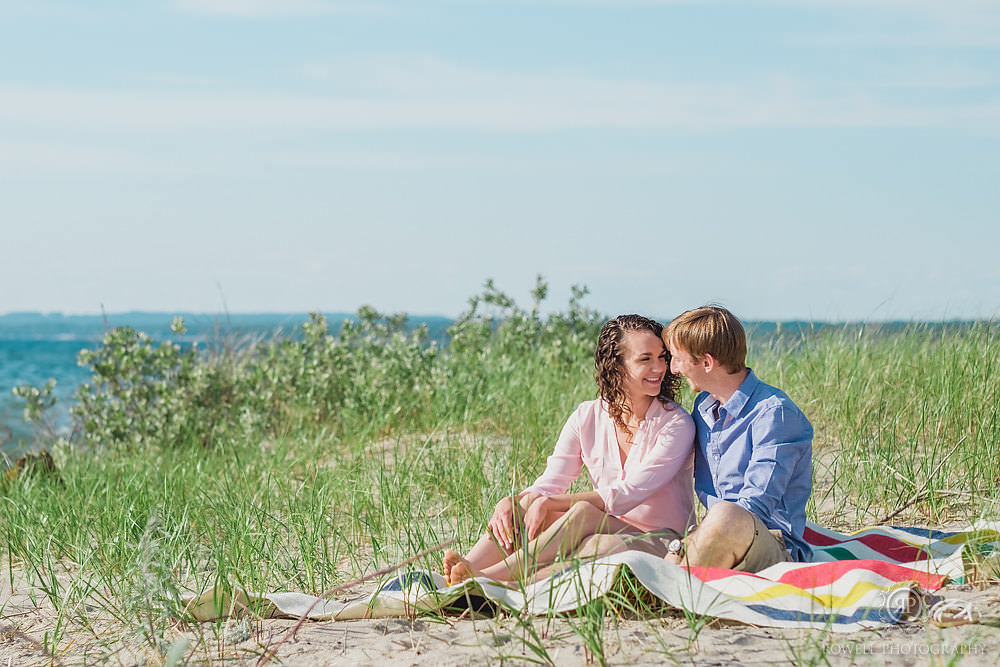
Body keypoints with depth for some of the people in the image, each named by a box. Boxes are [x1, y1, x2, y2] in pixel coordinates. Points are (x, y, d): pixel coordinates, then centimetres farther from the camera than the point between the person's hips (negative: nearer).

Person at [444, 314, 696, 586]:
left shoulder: (676, 424, -11)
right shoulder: (587, 418, 4)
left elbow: (626, 495, -18)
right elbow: (549, 483, -1)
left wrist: (547, 503, -24)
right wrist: (508, 503, -24)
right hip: (608, 531, 5)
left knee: (583, 512, -33)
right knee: (526, 504, -21)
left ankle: (488, 579, -41)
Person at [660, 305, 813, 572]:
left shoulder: (774, 412, -11)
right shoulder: (703, 406, 16)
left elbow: (755, 505, -19)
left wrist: (681, 548, -22)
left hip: (774, 546, -6)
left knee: (727, 517, -40)